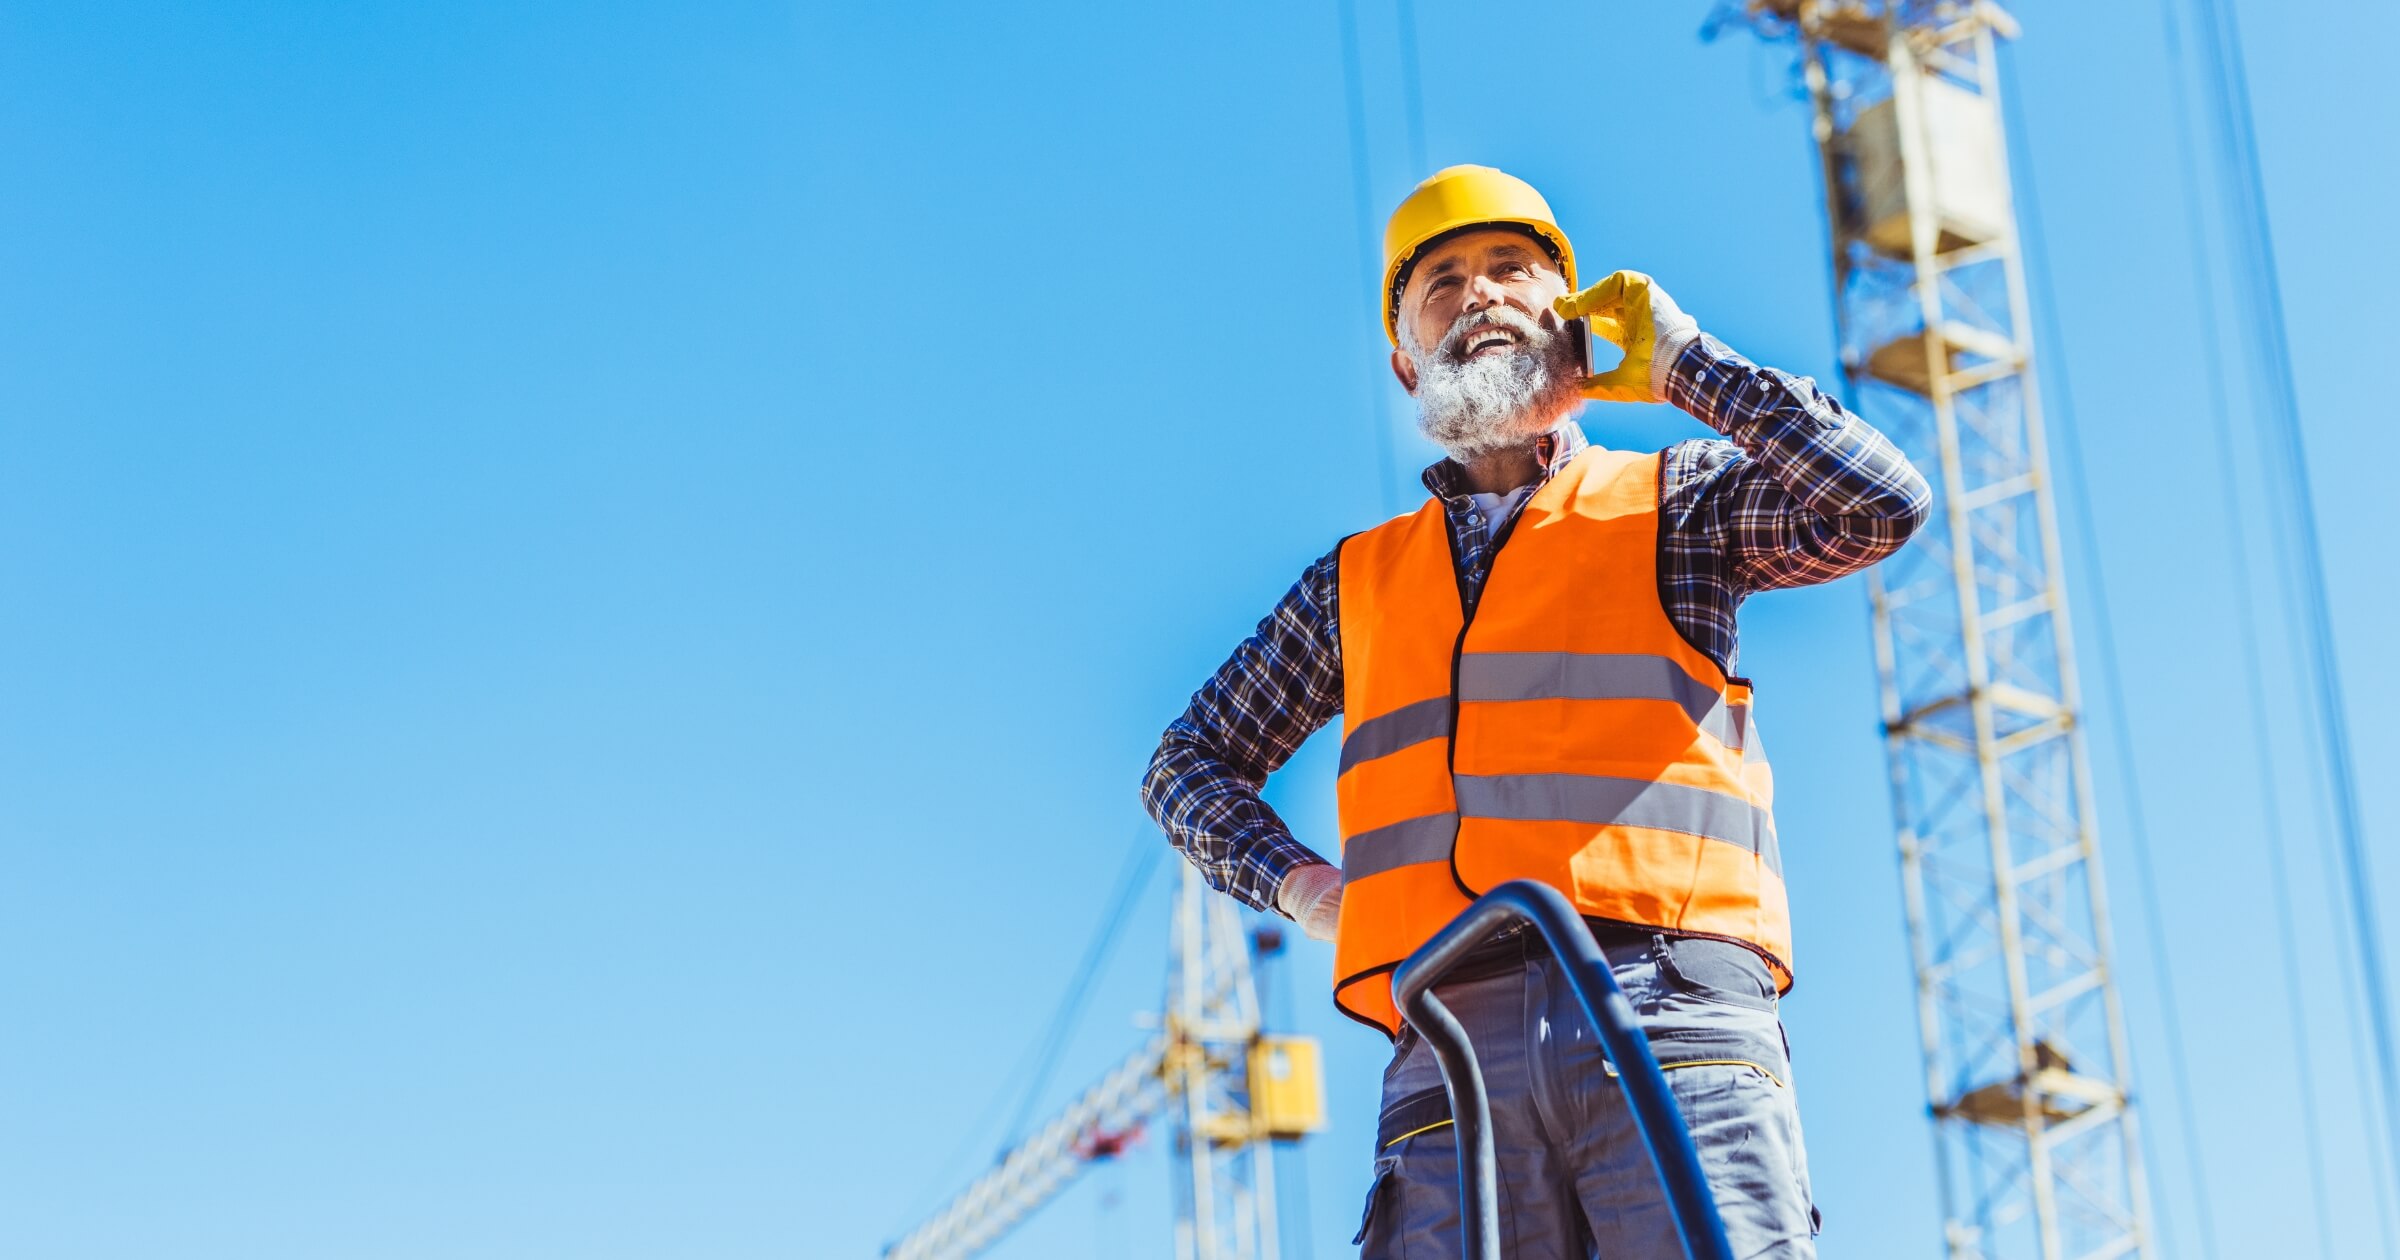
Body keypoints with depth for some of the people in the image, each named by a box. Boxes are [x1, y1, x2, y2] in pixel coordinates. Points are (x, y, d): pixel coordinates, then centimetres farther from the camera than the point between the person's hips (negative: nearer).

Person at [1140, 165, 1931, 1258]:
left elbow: (1882, 502, 2)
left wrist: (1684, 362, 12)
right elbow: (1191, 761, 34)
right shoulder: (1358, 583, 27)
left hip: (1673, 1023, -2)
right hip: (1452, 1044, 2)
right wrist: (1295, 881, 13)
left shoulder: (1674, 503, 20)